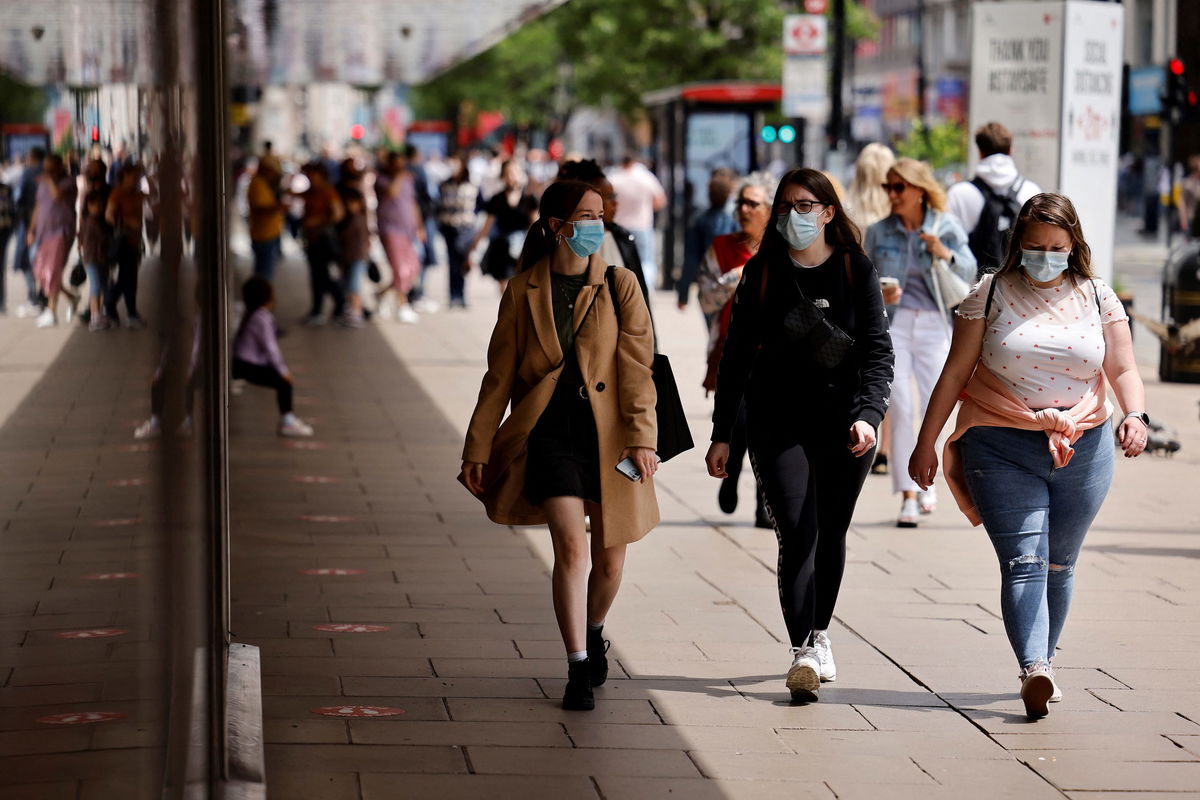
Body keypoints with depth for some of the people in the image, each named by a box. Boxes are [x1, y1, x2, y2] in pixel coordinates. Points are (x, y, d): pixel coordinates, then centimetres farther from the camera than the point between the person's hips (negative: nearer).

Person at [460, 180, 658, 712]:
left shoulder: (619, 286, 3)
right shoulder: (523, 292, 3)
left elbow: (637, 367, -3)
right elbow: (499, 375, 7)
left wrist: (642, 437, -13)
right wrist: (478, 448, 4)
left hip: (608, 434, 1)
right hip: (550, 433, -1)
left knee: (609, 559, 10)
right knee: (570, 545, -17)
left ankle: (593, 634, 40)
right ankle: (577, 670, -9)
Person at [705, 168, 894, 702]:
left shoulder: (857, 272, 1)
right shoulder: (761, 273, 3)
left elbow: (877, 352, -4)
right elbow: (737, 356, 5)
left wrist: (868, 415, -20)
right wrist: (722, 434, 2)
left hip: (844, 423, 1)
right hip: (778, 423, -1)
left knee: (831, 533, 12)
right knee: (797, 535, -12)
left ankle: (819, 633, 30)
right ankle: (802, 653, -18)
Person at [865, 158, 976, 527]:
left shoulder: (946, 227, 3)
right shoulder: (878, 232, 6)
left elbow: (969, 272, -1)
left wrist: (946, 254, -19)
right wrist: (878, 295, -10)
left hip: (934, 326, 0)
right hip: (892, 324, 0)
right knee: (901, 409, -7)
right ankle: (907, 495, -4)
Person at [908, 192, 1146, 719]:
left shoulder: (1098, 298, 7)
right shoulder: (991, 295, 1)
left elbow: (1123, 370, 5)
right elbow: (955, 373, 3)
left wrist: (1136, 416, -16)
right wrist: (926, 443, 3)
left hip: (1083, 451, 3)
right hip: (1002, 450, -3)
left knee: (1058, 565, 12)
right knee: (1023, 562, -15)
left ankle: (1044, 661, 27)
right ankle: (1033, 671, -29)